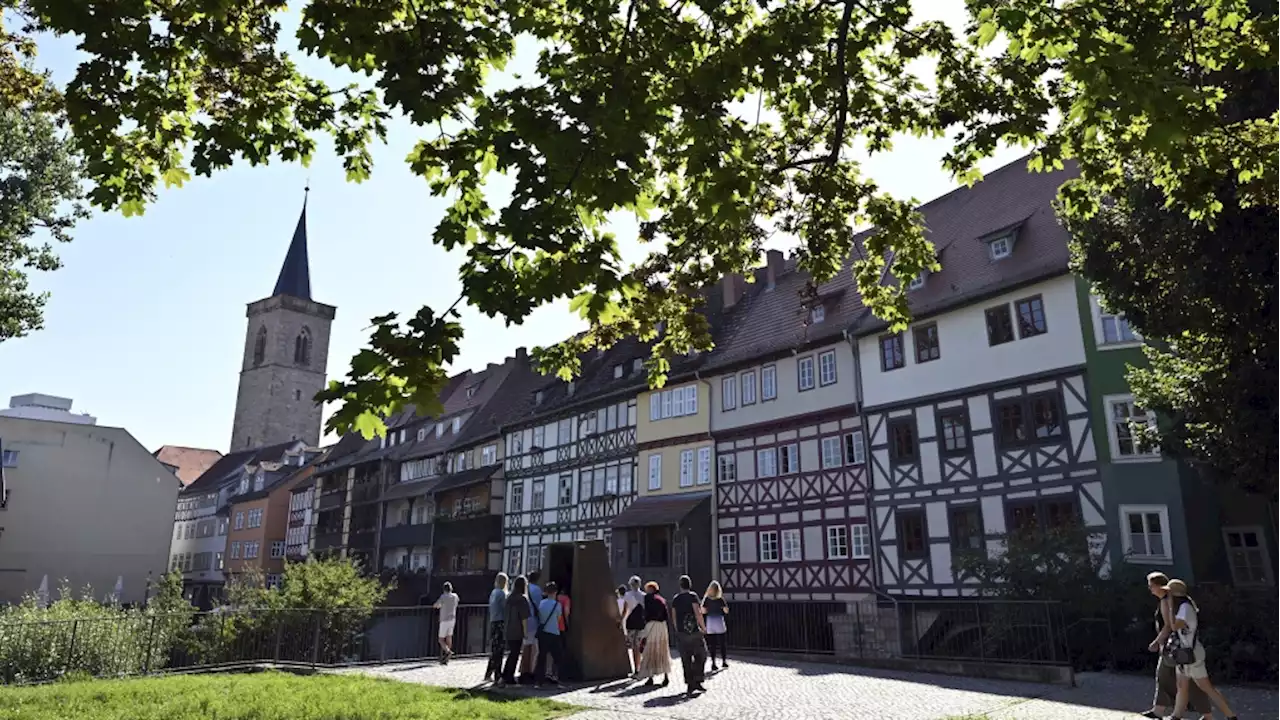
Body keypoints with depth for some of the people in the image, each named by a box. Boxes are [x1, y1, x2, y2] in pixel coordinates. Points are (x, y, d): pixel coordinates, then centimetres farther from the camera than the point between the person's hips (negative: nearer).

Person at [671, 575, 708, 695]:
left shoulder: (675, 599, 8)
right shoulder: (693, 596, -6)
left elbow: (674, 617, 10)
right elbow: (698, 613, -12)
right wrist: (703, 627, -3)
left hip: (681, 633, 4)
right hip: (694, 631, -4)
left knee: (686, 660, 8)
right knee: (700, 656, 7)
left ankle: (689, 684, 9)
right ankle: (697, 681, -2)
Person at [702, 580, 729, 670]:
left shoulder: (706, 599, -3)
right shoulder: (720, 599, -7)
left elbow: (703, 611, -4)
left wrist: (710, 609, 3)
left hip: (710, 624, 2)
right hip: (719, 623, -2)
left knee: (712, 645, 6)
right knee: (723, 643, 9)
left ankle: (713, 663, 9)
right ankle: (724, 661, 13)